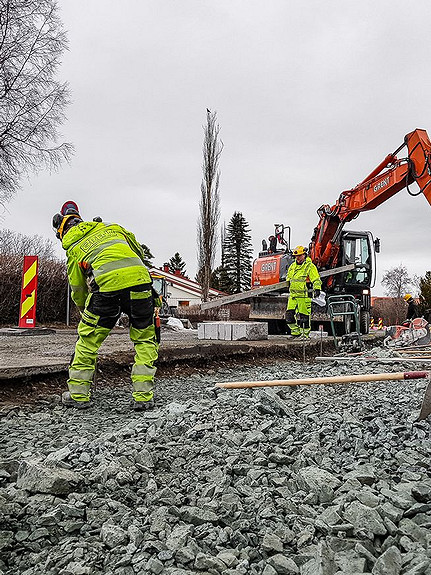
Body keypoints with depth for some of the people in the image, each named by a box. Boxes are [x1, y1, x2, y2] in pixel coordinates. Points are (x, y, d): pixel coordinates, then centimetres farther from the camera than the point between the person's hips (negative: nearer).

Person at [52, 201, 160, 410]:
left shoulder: (73, 249, 21)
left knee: (88, 340, 17)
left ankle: (78, 395, 27)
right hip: (139, 280, 2)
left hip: (107, 287, -2)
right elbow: (139, 253, 32)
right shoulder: (111, 227, 27)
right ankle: (143, 397, 14)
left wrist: (85, 313, 43)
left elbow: (78, 291, 25)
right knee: (145, 341, 15)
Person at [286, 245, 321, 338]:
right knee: (289, 314, 2)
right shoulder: (292, 266, 14)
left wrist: (317, 289, -25)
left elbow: (316, 280, -12)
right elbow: (288, 278, 30)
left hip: (304, 296, -6)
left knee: (304, 316, -3)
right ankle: (296, 332, 14)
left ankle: (306, 335, 10)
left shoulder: (310, 266, -6)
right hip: (293, 295, 6)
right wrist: (289, 286, 31)